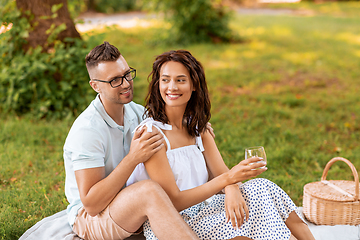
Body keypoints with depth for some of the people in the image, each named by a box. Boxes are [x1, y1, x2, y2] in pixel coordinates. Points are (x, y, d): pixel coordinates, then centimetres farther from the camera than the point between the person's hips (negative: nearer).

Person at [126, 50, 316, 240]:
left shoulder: (197, 127, 8)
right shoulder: (151, 132, -15)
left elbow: (221, 173, 0)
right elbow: (173, 201, -19)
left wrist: (231, 190, -25)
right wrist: (228, 179, -28)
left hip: (199, 212, 6)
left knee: (260, 188, -14)